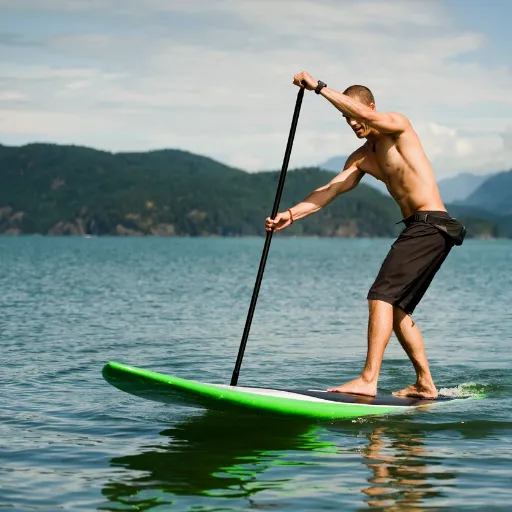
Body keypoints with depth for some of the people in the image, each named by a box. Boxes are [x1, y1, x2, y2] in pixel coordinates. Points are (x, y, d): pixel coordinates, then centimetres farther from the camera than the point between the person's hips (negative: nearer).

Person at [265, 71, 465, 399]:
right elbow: (331, 190, 8)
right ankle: (426, 385, 18)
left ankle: (369, 380, -24)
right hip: (417, 228, 10)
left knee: (382, 296, -18)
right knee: (397, 308, 12)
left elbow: (366, 116, -26)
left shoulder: (398, 124, -5)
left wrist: (319, 87, -25)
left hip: (432, 225, -10)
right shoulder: (361, 158, 17)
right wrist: (292, 214, -4)